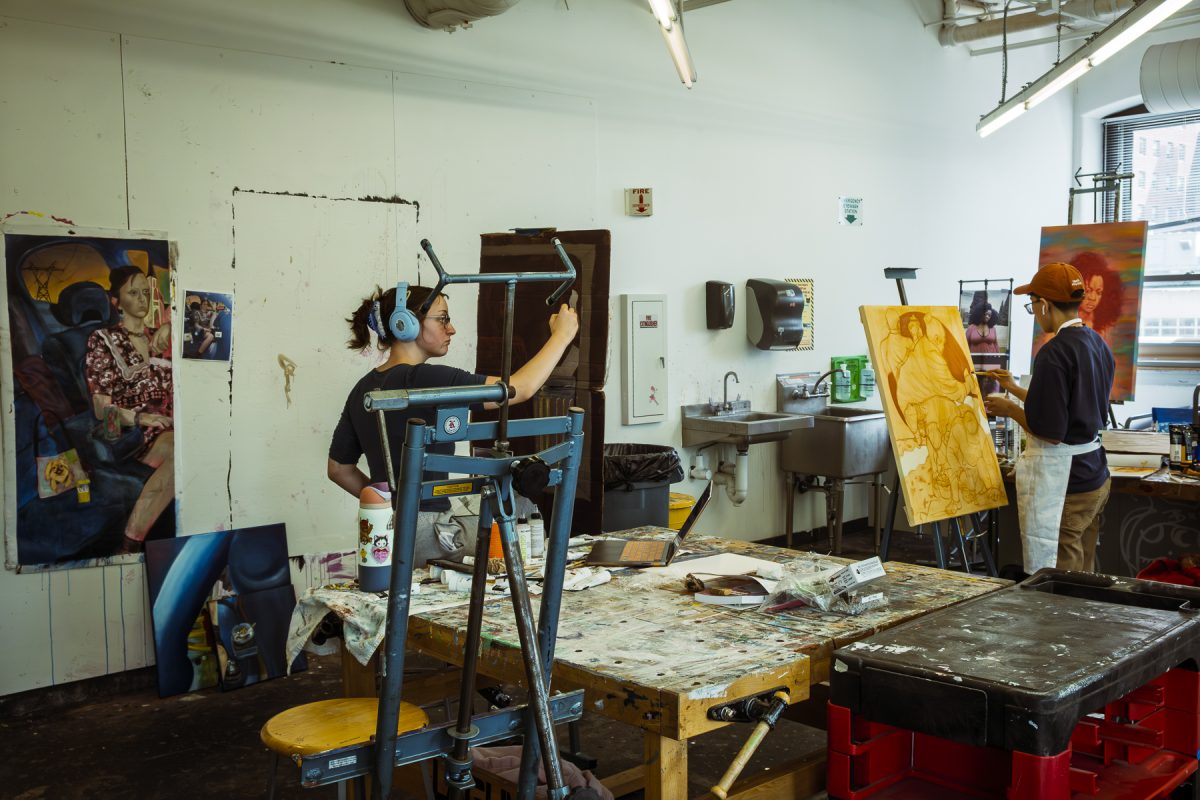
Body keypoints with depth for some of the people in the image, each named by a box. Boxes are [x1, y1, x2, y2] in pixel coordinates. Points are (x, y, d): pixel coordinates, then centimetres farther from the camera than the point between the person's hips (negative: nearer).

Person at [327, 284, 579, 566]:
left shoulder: (364, 389, 10)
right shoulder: (424, 379, -16)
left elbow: (338, 469, 18)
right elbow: (520, 389, -17)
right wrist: (561, 336, -5)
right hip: (424, 531, -9)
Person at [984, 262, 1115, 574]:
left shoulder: (1054, 353, -20)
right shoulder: (1098, 344, 9)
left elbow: (1050, 431, -21)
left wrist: (1011, 410, -5)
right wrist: (1016, 389, 26)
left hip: (1062, 483, -9)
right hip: (1095, 476, 10)